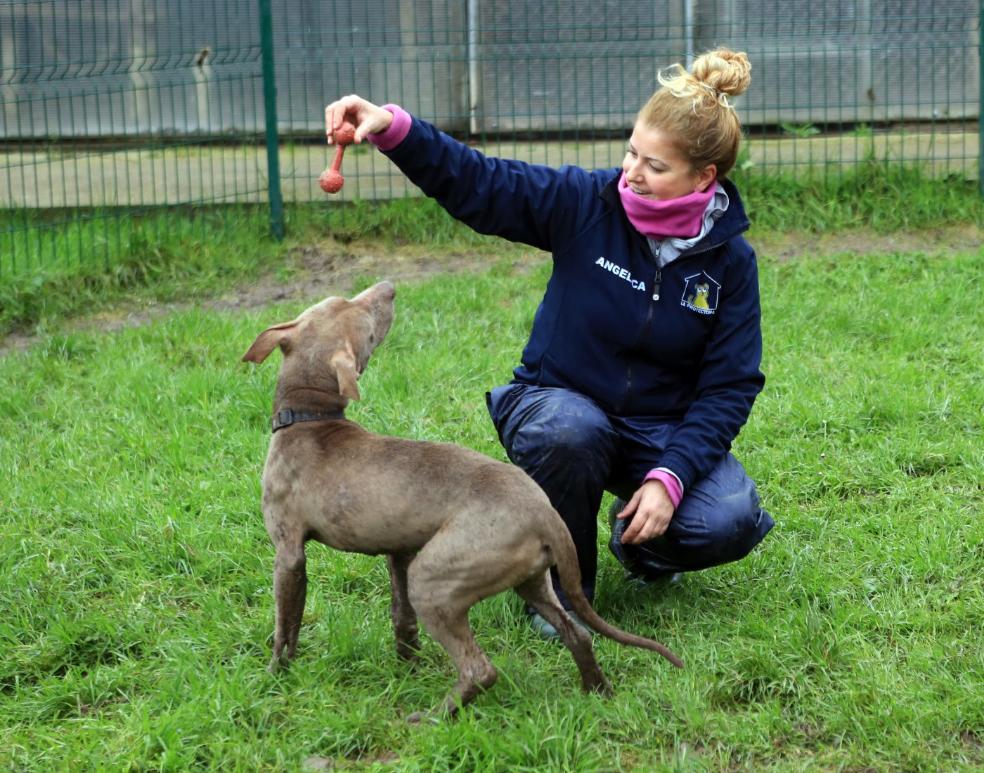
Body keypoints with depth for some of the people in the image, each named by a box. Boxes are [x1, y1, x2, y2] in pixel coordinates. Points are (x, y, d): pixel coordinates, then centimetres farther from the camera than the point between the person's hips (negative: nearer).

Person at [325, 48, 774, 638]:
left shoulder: (730, 260, -8)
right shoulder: (587, 203, -12)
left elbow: (730, 385, -9)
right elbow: (474, 182, -18)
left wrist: (670, 478, -22)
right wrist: (393, 129, -37)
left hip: (663, 430, 1)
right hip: (562, 404, -1)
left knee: (729, 521, -26)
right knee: (569, 433, -39)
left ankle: (639, 545, 13)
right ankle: (562, 588, -10)